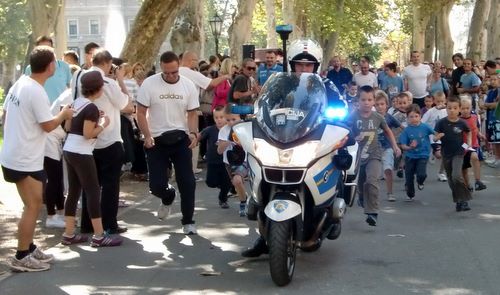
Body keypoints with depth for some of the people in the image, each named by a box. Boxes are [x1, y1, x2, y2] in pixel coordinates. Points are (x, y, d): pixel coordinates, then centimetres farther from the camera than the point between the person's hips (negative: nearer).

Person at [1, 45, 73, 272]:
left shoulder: (19, 84, 7)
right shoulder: (37, 92, -21)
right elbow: (48, 126, -17)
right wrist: (64, 114, 1)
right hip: (25, 160, -10)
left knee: (33, 205, 18)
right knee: (32, 207, -2)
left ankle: (29, 248, 26)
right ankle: (21, 257, 3)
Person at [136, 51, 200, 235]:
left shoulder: (188, 85, -1)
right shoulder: (149, 84, -8)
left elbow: (192, 113, 3)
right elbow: (141, 112, -5)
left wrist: (193, 133, -14)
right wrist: (147, 136, -16)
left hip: (181, 139, 1)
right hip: (157, 141, -1)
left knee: (187, 182, -2)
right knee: (156, 185, -2)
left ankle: (188, 221, 14)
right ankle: (168, 198, 35)